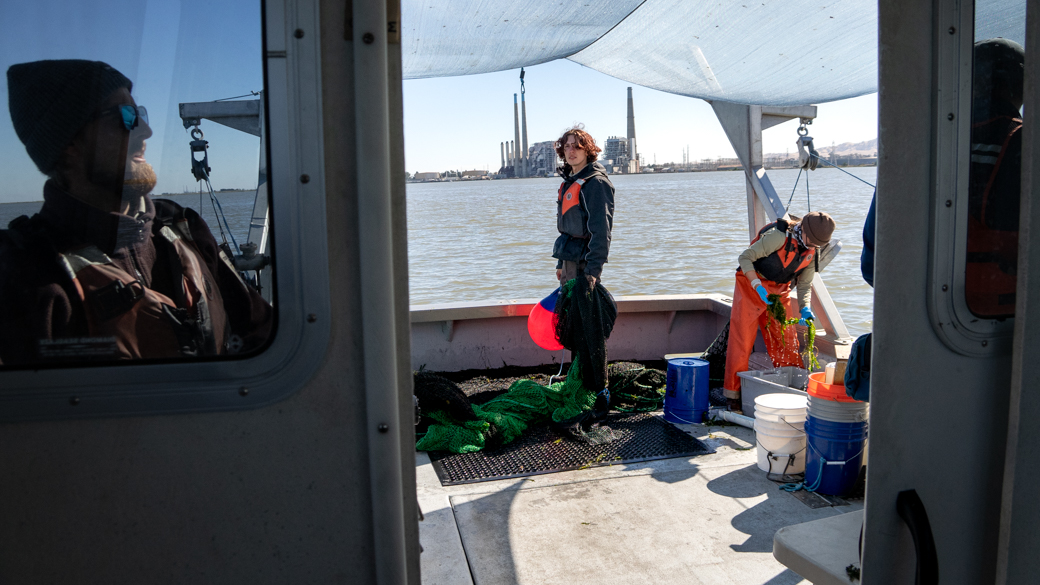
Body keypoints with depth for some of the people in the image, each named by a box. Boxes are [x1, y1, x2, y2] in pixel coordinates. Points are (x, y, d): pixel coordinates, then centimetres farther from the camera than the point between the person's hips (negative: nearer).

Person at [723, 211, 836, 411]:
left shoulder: (811, 252, -3)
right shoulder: (779, 237, -24)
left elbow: (805, 284, 3)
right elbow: (745, 257, -21)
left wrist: (804, 308, -15)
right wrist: (758, 286, -30)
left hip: (780, 292, 6)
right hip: (751, 286, -6)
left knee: (787, 342, 5)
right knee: (742, 340, -5)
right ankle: (733, 394, 3)